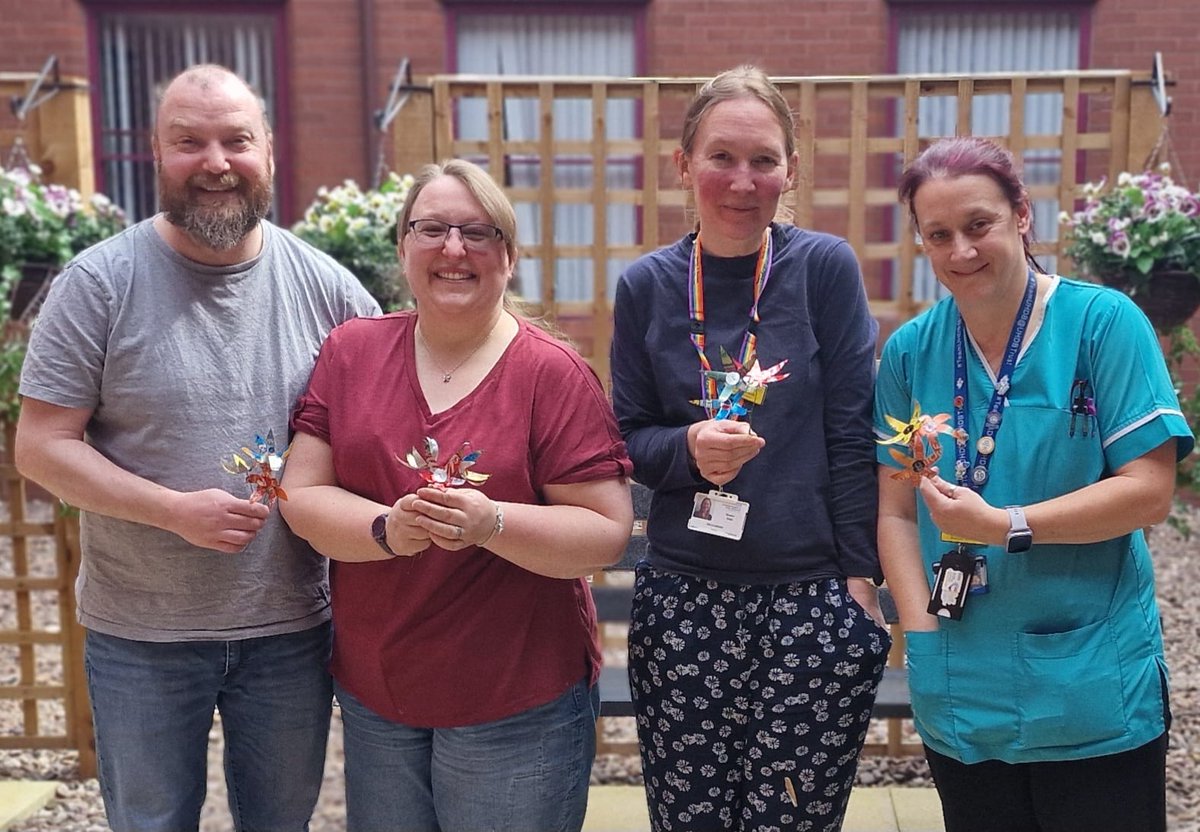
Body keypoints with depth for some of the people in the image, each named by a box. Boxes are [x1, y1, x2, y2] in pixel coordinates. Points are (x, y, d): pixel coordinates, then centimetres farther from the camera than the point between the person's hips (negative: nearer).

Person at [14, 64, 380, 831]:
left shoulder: (324, 284, -4)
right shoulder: (100, 284, -9)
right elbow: (42, 446, -9)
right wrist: (177, 510, -22)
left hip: (292, 627, 2)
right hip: (140, 634, -1)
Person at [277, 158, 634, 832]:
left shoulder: (554, 373, -10)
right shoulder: (352, 352, 2)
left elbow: (608, 534, -11)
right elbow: (302, 496, -1)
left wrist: (492, 524, -27)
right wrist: (387, 529, -20)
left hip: (519, 705, -3)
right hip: (372, 693, 4)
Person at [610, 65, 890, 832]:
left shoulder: (826, 267, -2)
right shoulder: (646, 287, 2)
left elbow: (852, 435, -1)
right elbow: (630, 438, 7)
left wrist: (861, 577, -3)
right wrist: (689, 448, -14)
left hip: (814, 600, -1)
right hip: (682, 602, 2)